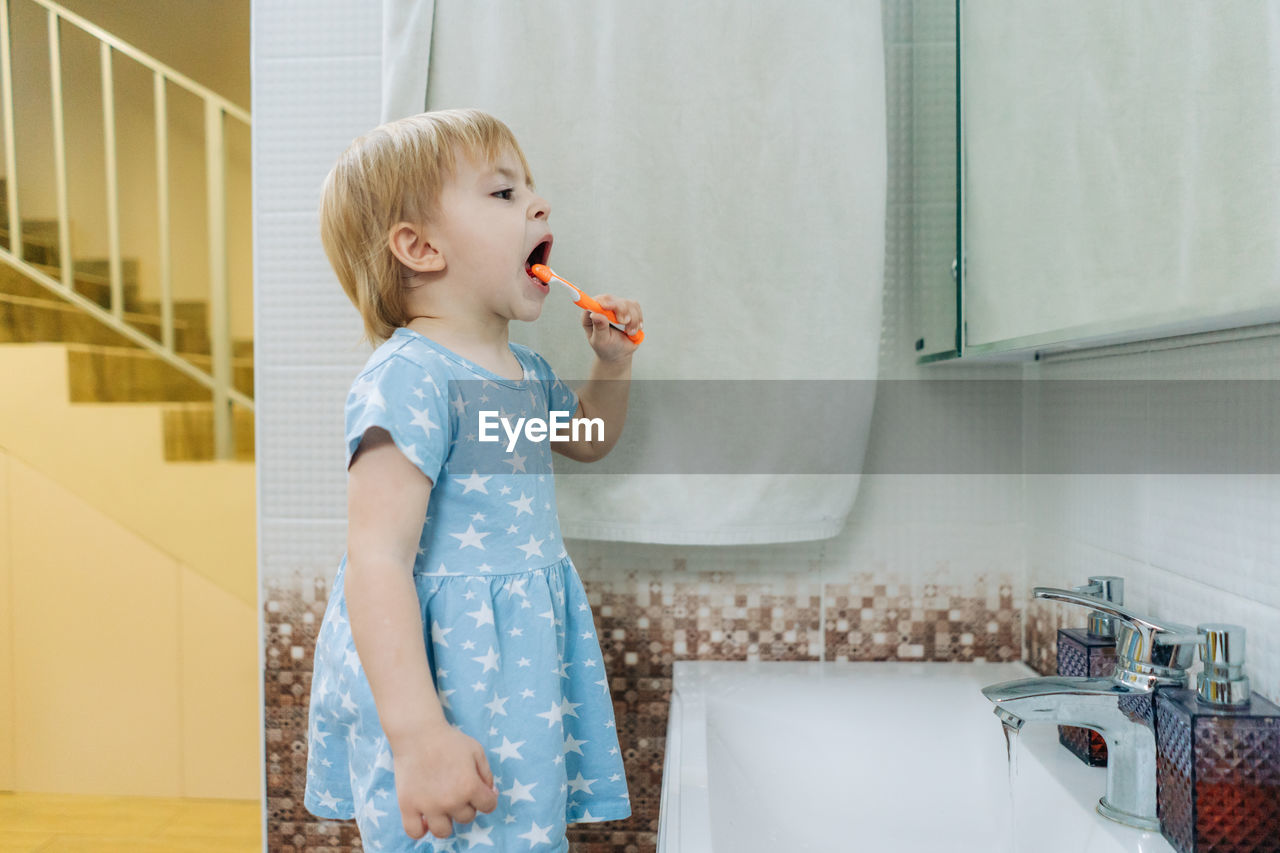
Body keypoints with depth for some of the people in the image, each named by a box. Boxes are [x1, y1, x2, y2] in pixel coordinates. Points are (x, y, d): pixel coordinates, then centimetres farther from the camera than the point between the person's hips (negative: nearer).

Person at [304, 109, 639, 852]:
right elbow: (376, 561, -26)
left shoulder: (523, 370, 8)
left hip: (524, 664, 9)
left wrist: (613, 362, 10)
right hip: (445, 674, -8)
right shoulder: (407, 378, -20)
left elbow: (586, 441, 28)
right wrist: (417, 736, -30)